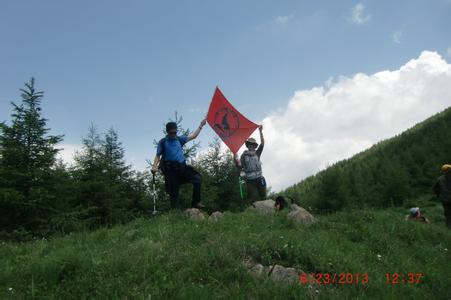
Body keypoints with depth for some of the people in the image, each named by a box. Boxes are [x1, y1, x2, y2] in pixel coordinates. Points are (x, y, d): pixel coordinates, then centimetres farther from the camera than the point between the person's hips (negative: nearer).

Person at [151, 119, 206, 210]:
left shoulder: (179, 139, 18)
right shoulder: (163, 142, 7)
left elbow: (193, 136, 20)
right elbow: (158, 156, 4)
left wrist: (201, 125, 15)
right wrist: (154, 166, -12)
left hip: (182, 167, 4)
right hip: (171, 169, -4)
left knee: (197, 178, -11)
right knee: (174, 192, -3)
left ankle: (195, 202, -6)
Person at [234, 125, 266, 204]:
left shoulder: (257, 153, 11)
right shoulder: (244, 155, 6)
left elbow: (262, 143, 2)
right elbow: (239, 165, -1)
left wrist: (260, 132, -4)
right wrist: (236, 159, -20)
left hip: (259, 178, 2)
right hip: (249, 180, -2)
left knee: (263, 196, 2)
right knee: (251, 199, -4)